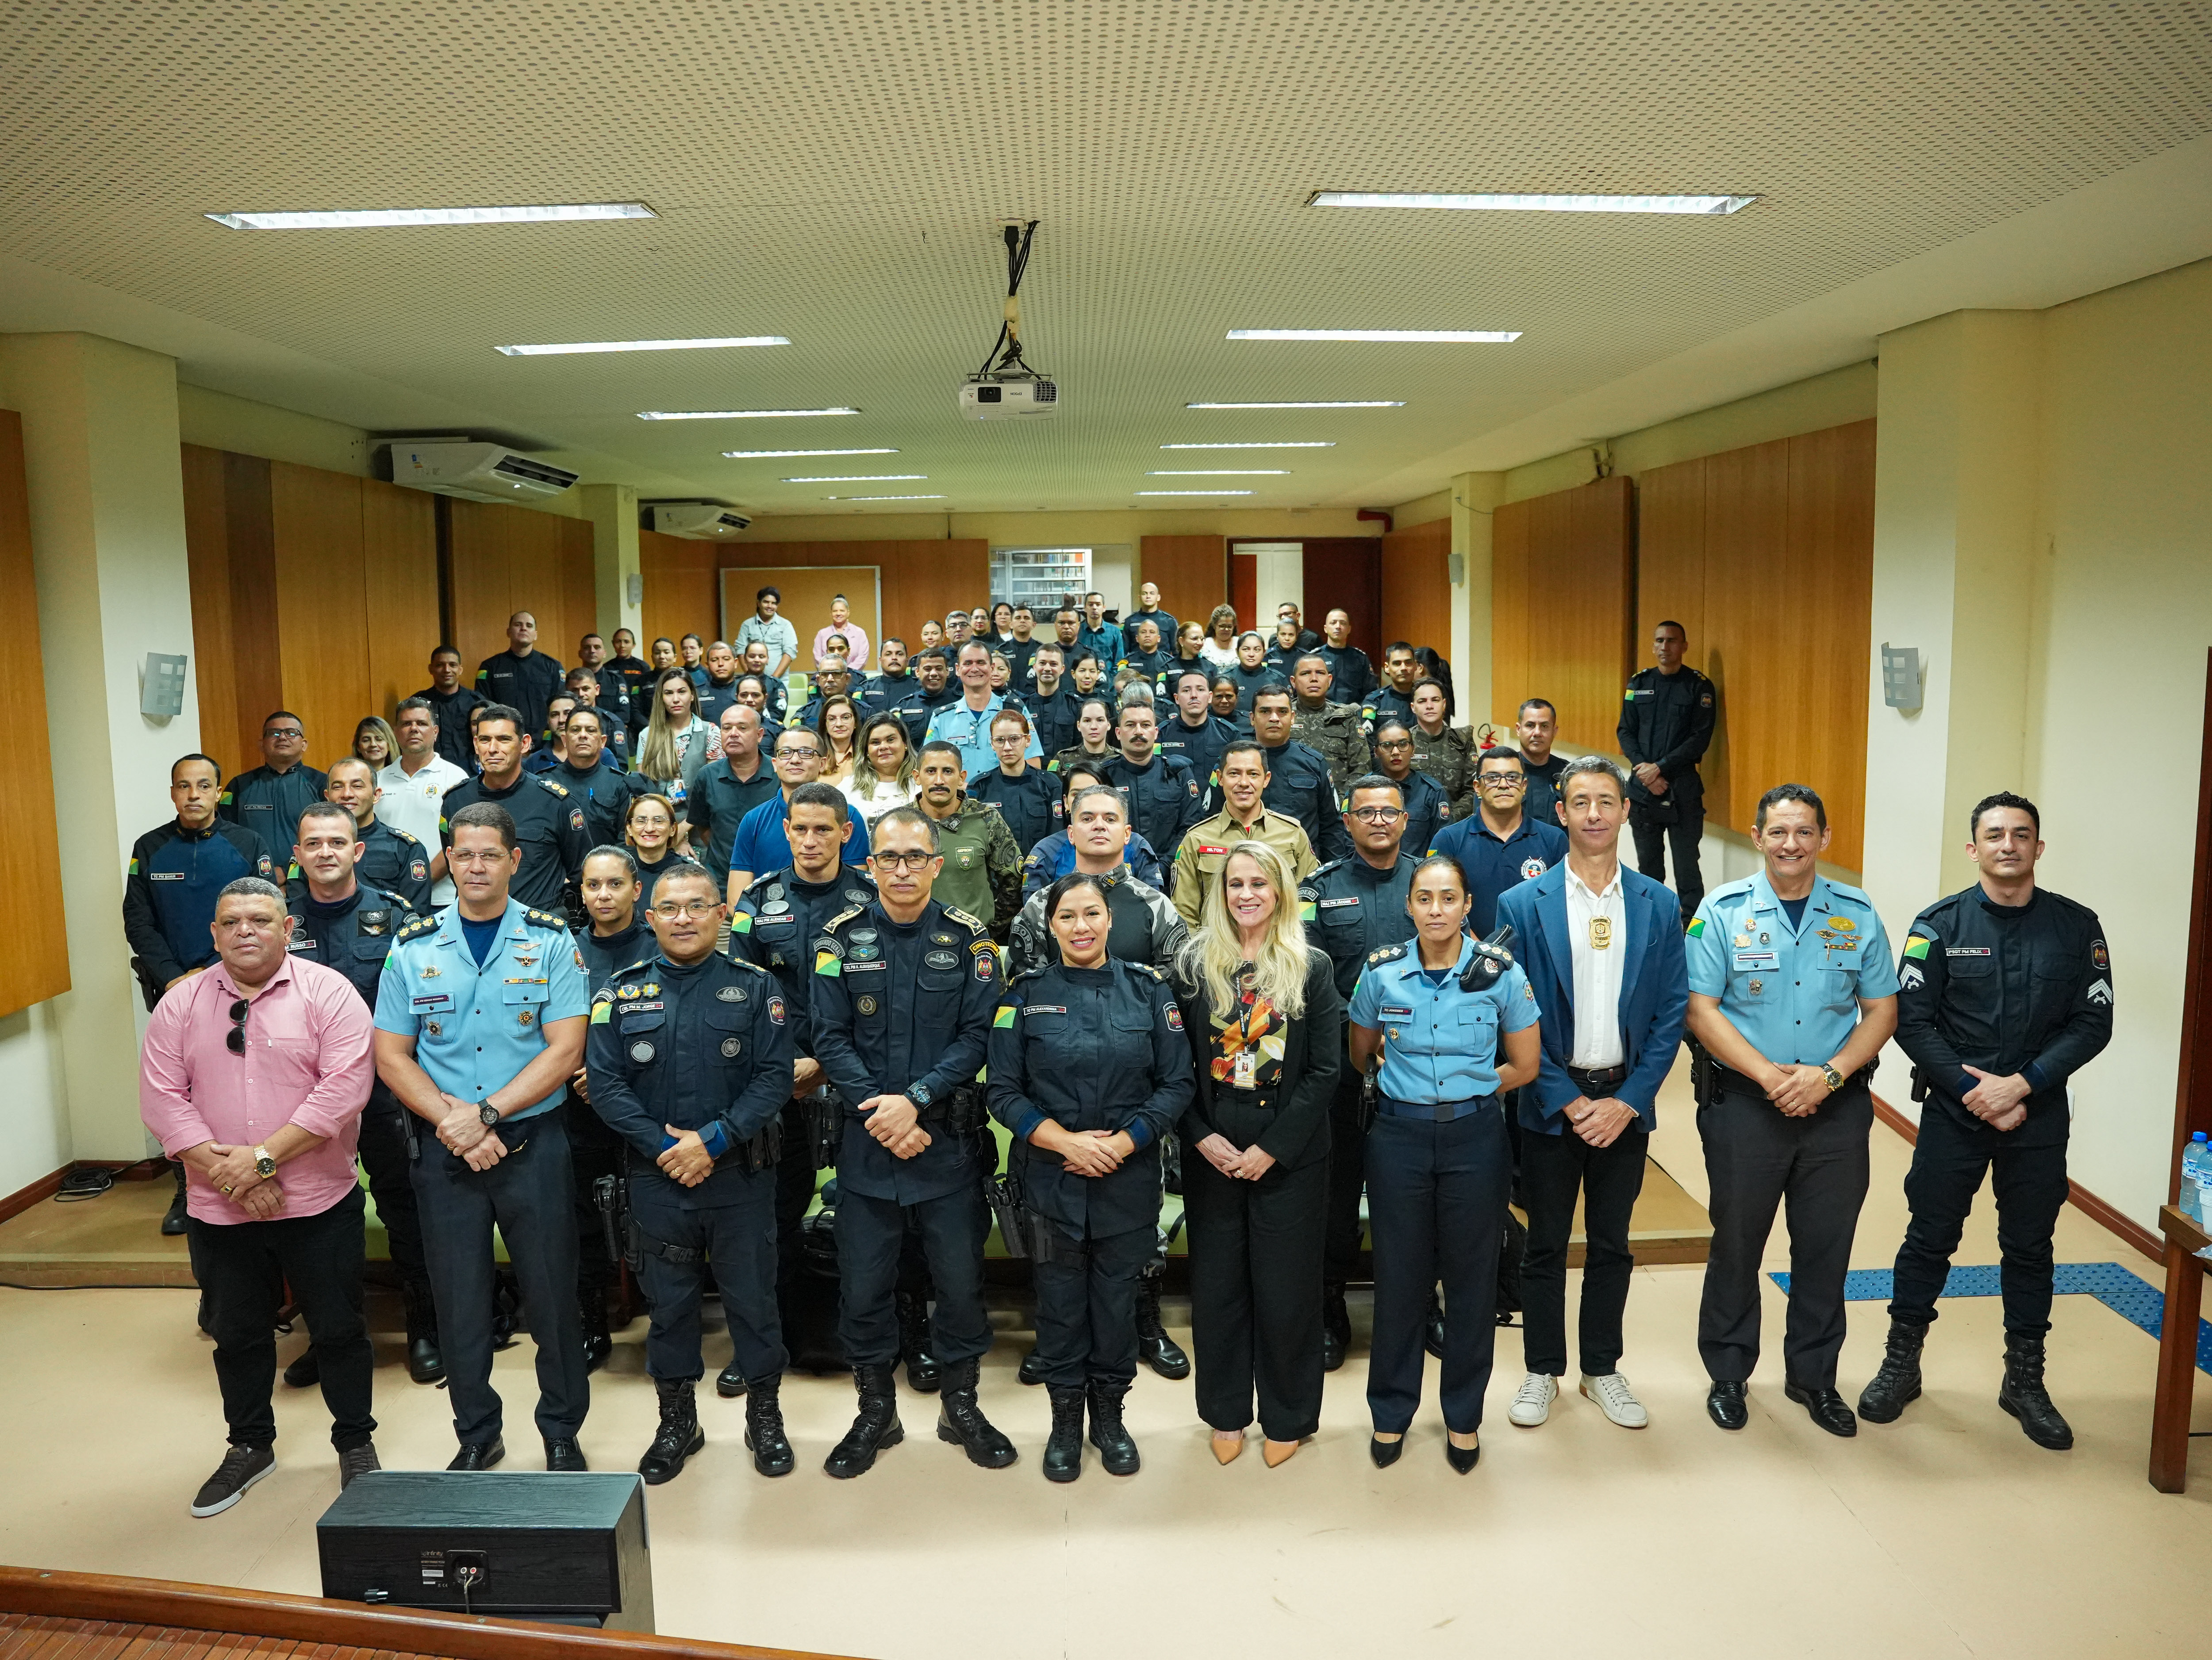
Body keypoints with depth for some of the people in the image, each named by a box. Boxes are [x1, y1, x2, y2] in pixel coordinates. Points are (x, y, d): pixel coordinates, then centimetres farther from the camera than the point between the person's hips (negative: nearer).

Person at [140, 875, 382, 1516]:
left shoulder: (327, 993, -8)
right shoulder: (180, 1006, 4)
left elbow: (345, 1086, -16)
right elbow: (161, 1097, -3)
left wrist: (263, 1158, -19)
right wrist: (225, 1171, -14)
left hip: (319, 1203, -3)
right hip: (219, 1210, 3)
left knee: (338, 1327, 8)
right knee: (237, 1333, 17)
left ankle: (356, 1442, 27)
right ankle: (250, 1447, 37)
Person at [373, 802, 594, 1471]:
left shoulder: (550, 941, -3)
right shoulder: (413, 947, 3)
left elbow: (564, 1050, -9)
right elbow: (391, 1056, 2)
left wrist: (485, 1113, -16)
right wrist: (450, 1121, -11)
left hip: (533, 1142, -2)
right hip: (443, 1151, 2)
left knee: (551, 1291, 6)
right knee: (459, 1299, 11)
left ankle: (562, 1432, 24)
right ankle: (476, 1435, 29)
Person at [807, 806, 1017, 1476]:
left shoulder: (967, 938, -1)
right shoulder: (842, 937, 0)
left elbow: (977, 1035, -7)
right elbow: (830, 1038, -3)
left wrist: (916, 1100, -18)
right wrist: (879, 1111, -14)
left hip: (947, 1138, 0)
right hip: (865, 1142, 1)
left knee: (960, 1277, 8)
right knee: (863, 1283, 8)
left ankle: (960, 1404, 29)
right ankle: (876, 1412, 27)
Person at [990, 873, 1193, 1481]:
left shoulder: (1147, 988, 1)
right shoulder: (1026, 993, -1)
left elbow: (1177, 1083, -1)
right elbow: (1005, 1093, -3)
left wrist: (1123, 1142, -13)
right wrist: (1067, 1141, -14)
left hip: (1130, 1177, 1)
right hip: (1052, 1176, 0)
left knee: (1118, 1298, 9)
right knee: (1061, 1300, 7)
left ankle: (1109, 1414, 29)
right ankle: (1065, 1419, 26)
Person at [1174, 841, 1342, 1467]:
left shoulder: (1312, 968, -2)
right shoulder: (1194, 965, 1)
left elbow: (1325, 1070, -6)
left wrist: (1272, 1148, -12)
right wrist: (1202, 1137, -11)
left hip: (1290, 1153, -1)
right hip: (1212, 1152, 2)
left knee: (1285, 1287, 6)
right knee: (1217, 1283, 10)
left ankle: (1287, 1416, 25)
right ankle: (1226, 1412, 28)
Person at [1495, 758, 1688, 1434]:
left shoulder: (1658, 904, 1)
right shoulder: (1522, 904, -6)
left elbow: (1671, 1011, 1)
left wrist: (1628, 1100, -8)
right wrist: (1567, 1101, -11)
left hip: (1626, 1103, 2)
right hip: (1551, 1103, -2)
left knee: (1612, 1244, 14)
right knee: (1546, 1245, 9)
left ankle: (1602, 1368, 30)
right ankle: (1543, 1370, 25)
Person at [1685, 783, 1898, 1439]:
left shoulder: (1857, 915, 4)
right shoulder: (1723, 910, -4)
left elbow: (1882, 1010, 4)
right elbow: (1701, 1010, -7)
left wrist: (1828, 1074, -11)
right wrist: (1769, 1076, -15)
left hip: (1838, 1108, 2)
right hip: (1745, 1106, -2)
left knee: (1826, 1247, 11)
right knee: (1736, 1243, 9)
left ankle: (1813, 1375, 29)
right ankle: (1728, 1373, 25)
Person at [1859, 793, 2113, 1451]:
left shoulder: (2077, 926, -1)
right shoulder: (1940, 924, -5)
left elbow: (2093, 1023, -4)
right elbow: (1911, 1021, -7)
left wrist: (2021, 1084, -14)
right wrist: (1973, 1089, -14)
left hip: (2039, 1117, 1)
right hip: (1953, 1111, -1)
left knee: (2029, 1247, 12)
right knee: (1929, 1239, 7)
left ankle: (2025, 1380, 28)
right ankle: (1901, 1365, 22)